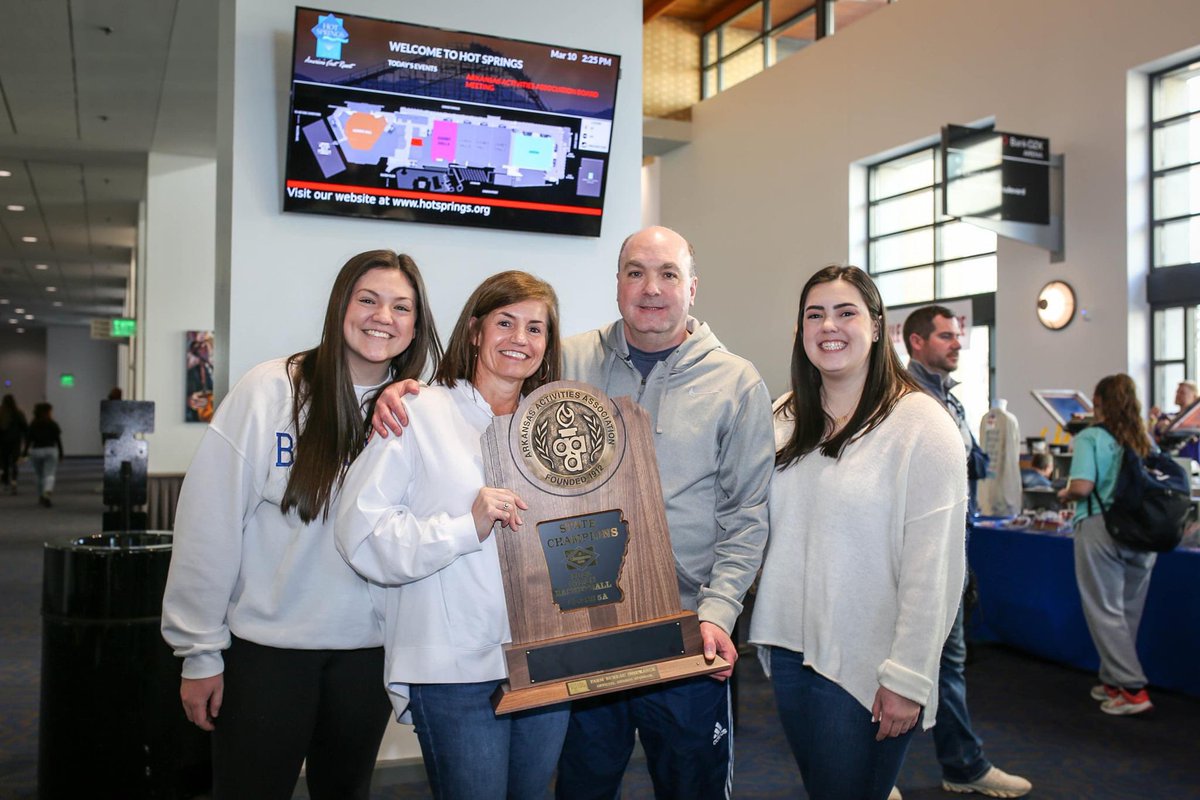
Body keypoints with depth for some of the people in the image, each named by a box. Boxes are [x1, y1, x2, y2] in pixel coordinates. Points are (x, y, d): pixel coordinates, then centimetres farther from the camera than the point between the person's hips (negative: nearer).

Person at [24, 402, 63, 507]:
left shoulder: (32, 425, 4)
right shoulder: (53, 424, 0)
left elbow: (28, 440, 2)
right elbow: (58, 439, -2)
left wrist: (25, 453, 6)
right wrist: (61, 453, 4)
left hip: (36, 451, 2)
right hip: (50, 450, -2)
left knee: (40, 476, 15)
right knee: (49, 475, -7)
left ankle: (41, 497, 21)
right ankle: (47, 493, -30)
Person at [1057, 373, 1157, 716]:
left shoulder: (1090, 438, -8)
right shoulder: (1145, 440, 8)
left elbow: (1081, 487, -18)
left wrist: (1065, 495, 3)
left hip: (1101, 528, -6)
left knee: (1105, 611, 1)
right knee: (1128, 611, 14)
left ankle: (1132, 690, -2)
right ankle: (1113, 681, 24)